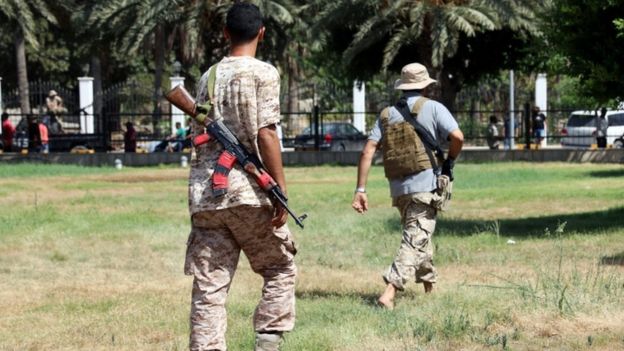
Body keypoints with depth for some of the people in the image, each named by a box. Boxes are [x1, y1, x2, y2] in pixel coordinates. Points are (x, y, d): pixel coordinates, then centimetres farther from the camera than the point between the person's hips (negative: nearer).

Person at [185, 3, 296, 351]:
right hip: (249, 191, -5)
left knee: (209, 284, 3)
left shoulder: (208, 77, 16)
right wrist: (281, 190, -11)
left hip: (205, 192, 5)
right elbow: (265, 134, -12)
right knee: (281, 269, 12)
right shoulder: (263, 73, -3)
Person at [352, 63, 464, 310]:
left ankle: (430, 287, 36)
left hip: (398, 188, 5)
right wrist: (450, 160, 6)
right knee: (416, 241, -9)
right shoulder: (432, 108, -1)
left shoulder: (386, 115, 12)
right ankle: (389, 292, -25)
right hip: (426, 185, -5)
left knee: (418, 236, 24)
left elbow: (367, 152, 3)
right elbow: (457, 137, -14)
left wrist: (360, 190, 2)